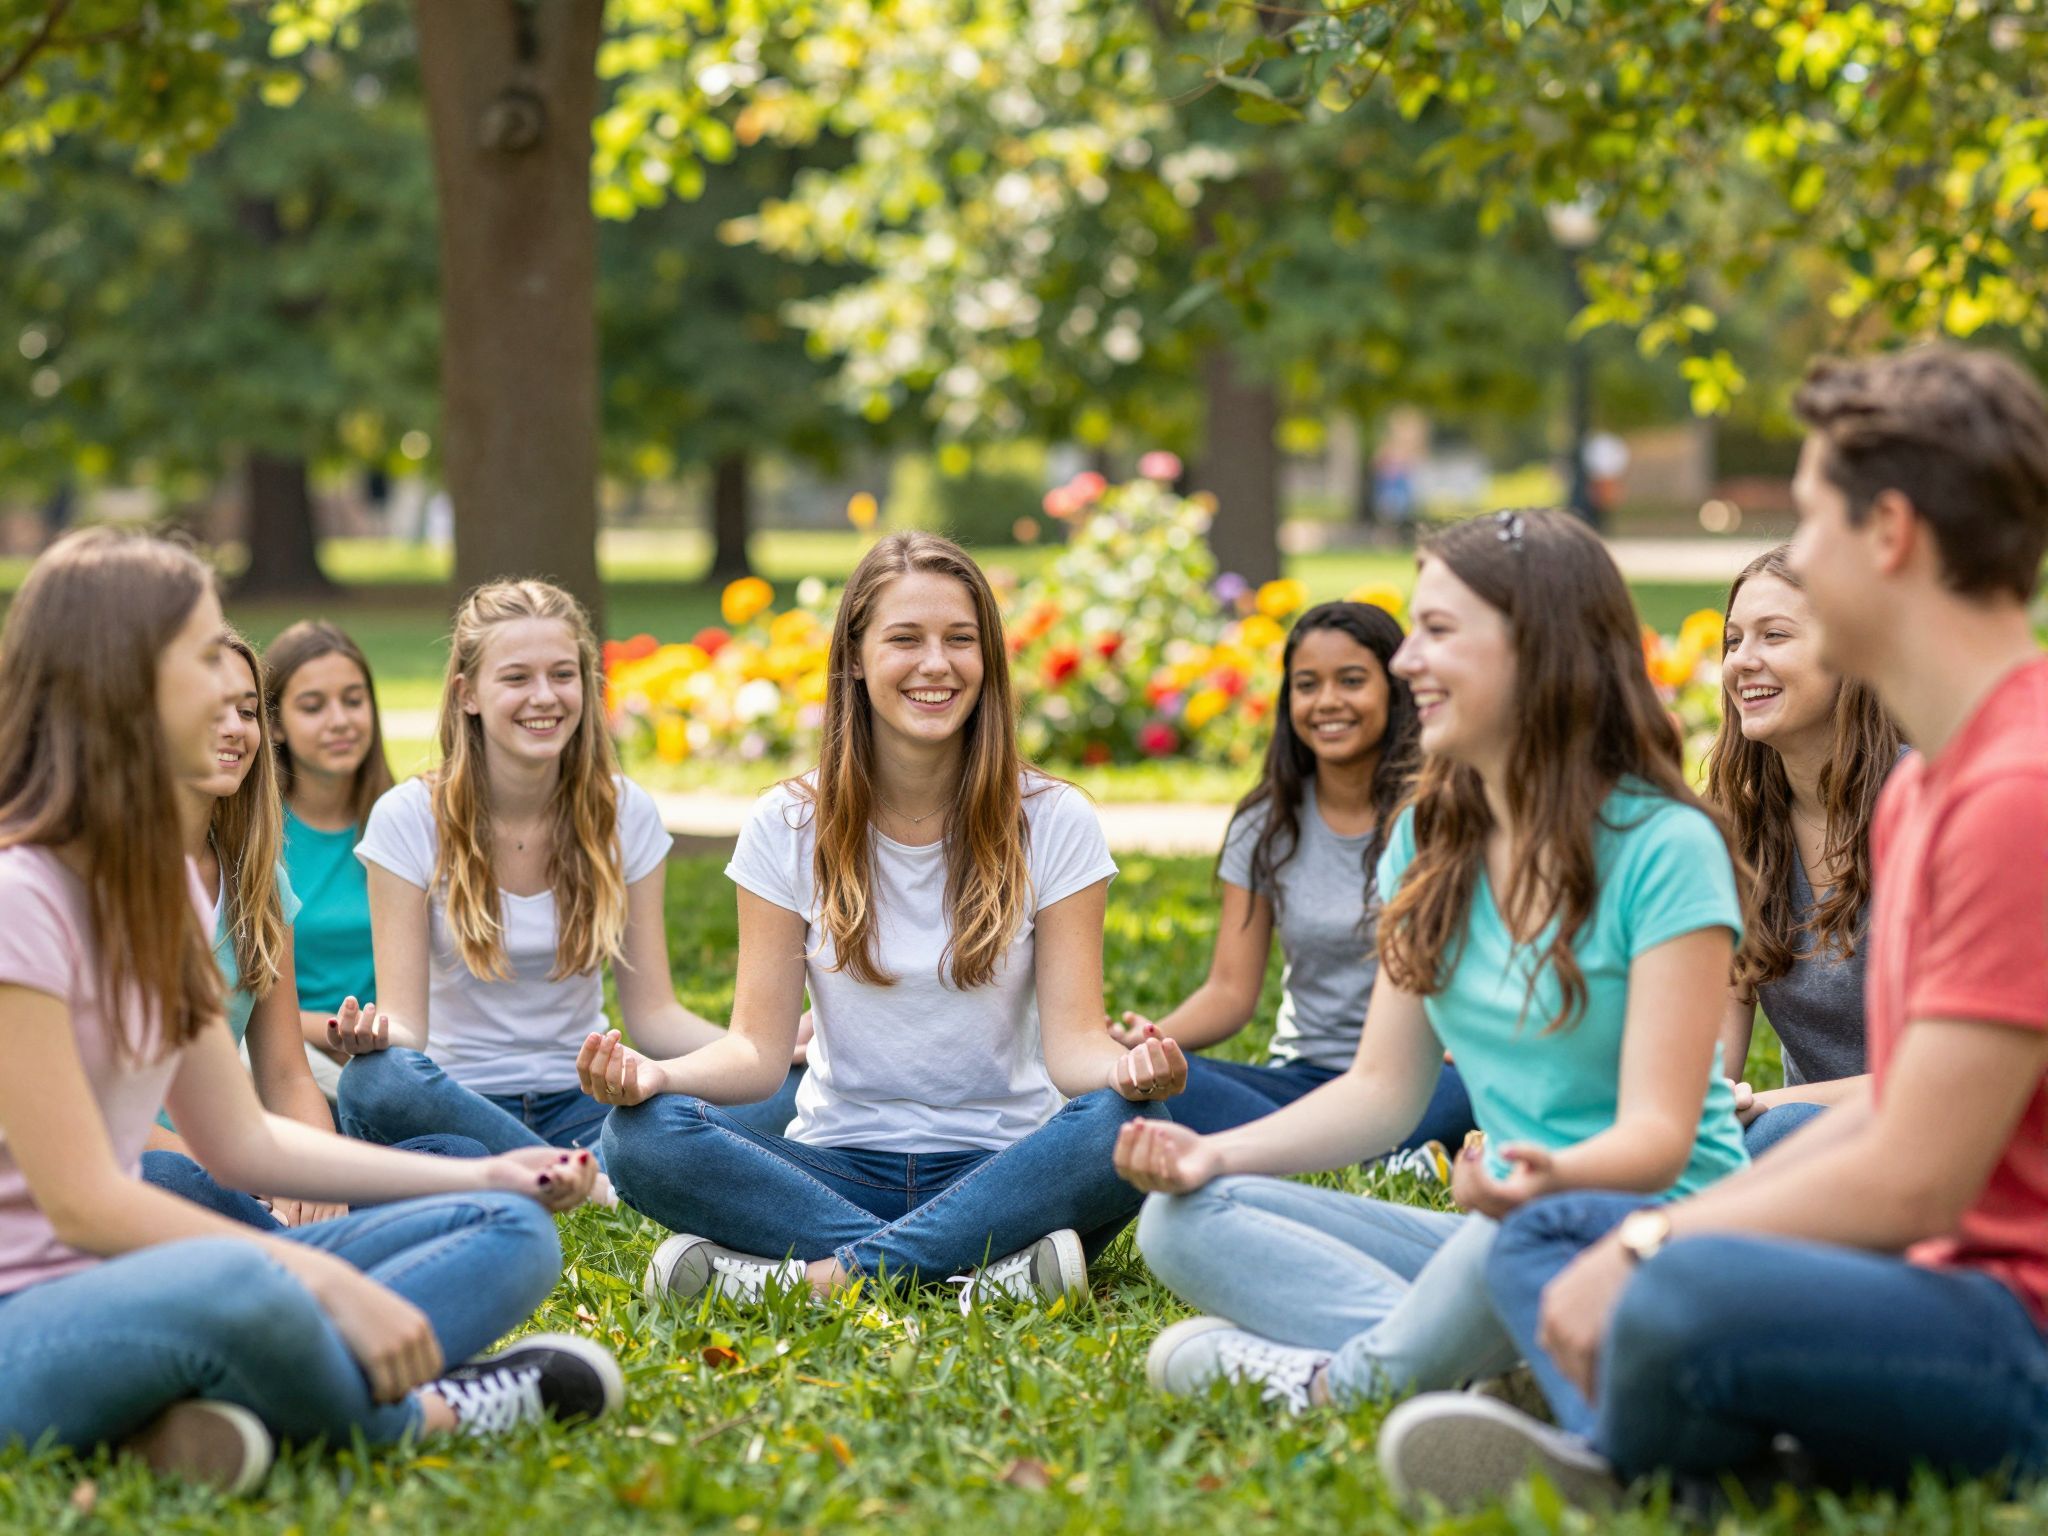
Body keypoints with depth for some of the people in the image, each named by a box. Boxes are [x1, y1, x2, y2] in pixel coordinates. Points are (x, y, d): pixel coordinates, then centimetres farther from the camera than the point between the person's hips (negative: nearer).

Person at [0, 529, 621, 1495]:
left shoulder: (158, 881, 15)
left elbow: (243, 1141, 15)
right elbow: (83, 1202, -20)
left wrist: (481, 1176, 7)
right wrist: (327, 1281, -24)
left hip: (130, 1280, 10)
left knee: (511, 1229, 1)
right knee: (236, 1285, -42)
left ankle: (219, 1411, -24)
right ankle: (422, 1415, -10)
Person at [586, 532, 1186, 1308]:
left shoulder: (1053, 822, -1)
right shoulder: (788, 828, 2)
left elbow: (1073, 1041, -7)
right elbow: (759, 1047, -2)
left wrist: (1129, 1069, -32)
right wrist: (654, 1074, -24)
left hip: (1001, 1169, -1)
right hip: (839, 1168, 1)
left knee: (1124, 1124, -33)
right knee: (641, 1134, -27)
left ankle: (823, 1275, -30)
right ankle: (976, 1269, -31)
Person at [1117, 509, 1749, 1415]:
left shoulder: (1664, 848, -12)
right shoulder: (1429, 840, 11)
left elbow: (1659, 1133, -19)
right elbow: (1384, 1088, 10)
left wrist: (1556, 1174, -42)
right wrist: (1216, 1153, -6)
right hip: (1492, 1236, 7)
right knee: (1184, 1219, -9)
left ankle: (1341, 1385, -15)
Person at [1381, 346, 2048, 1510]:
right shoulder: (1921, 787, 15)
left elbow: (1911, 1181, -22)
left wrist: (1654, 1246, -11)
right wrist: (1661, 1239, 6)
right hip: (1952, 1274, 11)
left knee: (1685, 1303, -36)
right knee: (1546, 1236, 17)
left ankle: (1629, 1459, -2)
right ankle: (1615, 1447, -14)